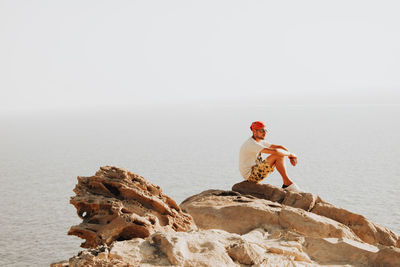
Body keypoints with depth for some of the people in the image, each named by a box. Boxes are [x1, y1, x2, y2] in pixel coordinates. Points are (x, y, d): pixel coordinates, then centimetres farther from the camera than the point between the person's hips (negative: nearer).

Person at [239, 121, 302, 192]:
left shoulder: (260, 142, 11)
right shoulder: (251, 144, -21)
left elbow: (279, 147, 9)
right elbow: (274, 151, -30)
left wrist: (290, 156, -7)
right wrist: (291, 154, -16)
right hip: (250, 175, -10)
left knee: (280, 154, 6)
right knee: (277, 155, -19)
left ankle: (287, 183, 2)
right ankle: (287, 183, -12)